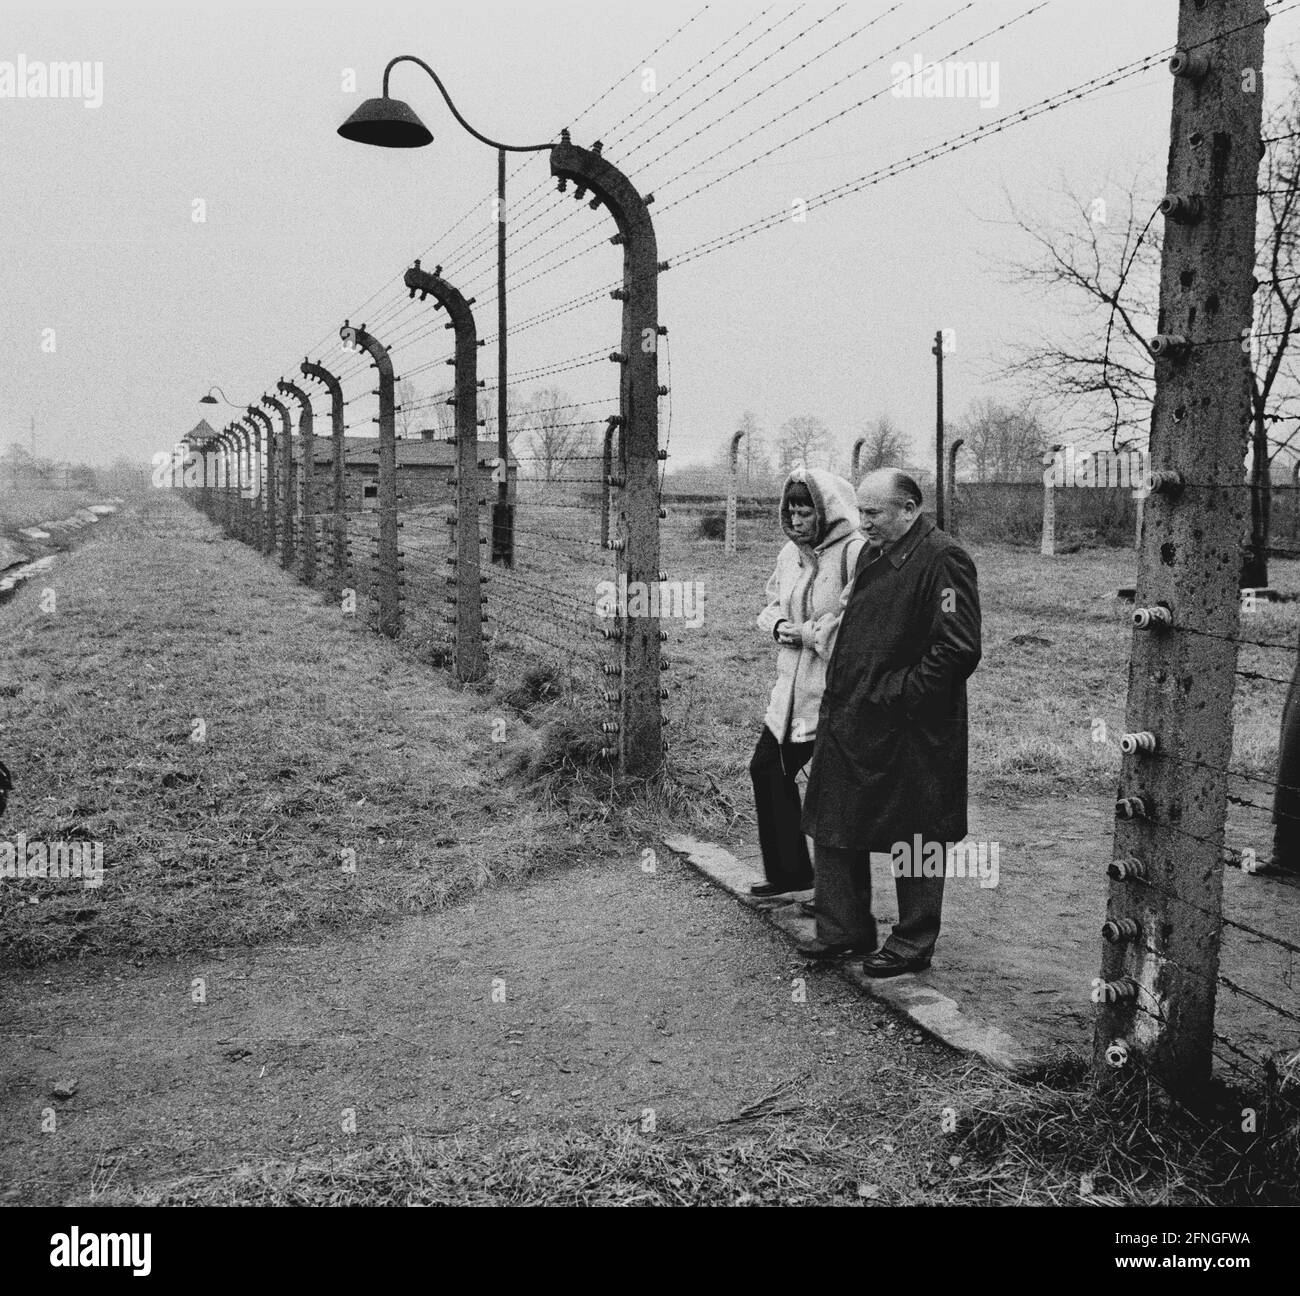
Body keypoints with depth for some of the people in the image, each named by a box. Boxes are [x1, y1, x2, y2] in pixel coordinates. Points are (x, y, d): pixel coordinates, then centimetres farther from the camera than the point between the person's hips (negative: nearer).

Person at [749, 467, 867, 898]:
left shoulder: (854, 552, -16)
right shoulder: (791, 552, 11)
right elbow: (772, 604, 22)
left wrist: (808, 631, -18)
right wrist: (777, 624, 0)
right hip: (793, 687, 9)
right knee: (767, 768, 13)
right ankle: (789, 871, 28)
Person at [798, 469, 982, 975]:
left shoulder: (942, 560, -14)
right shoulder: (876, 558, 15)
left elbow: (959, 648, -22)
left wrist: (903, 694, -19)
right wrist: (837, 700, 14)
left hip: (907, 729, -9)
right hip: (851, 720, 9)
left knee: (915, 838, 6)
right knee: (835, 828, 14)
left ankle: (912, 944, 20)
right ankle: (844, 929, 28)